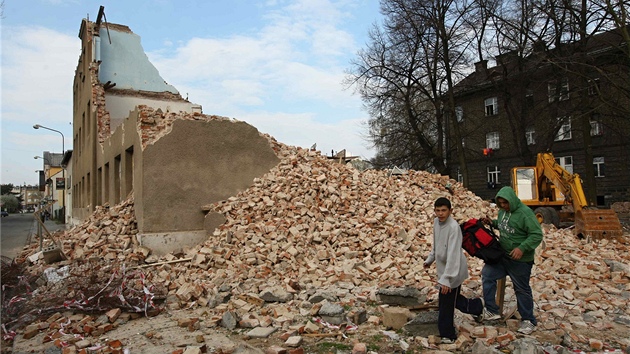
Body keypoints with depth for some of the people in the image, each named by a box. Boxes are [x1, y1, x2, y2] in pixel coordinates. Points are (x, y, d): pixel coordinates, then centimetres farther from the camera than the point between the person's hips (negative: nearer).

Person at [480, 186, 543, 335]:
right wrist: (492, 222, 2)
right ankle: (491, 311, 13)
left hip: (520, 260, -7)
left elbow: (537, 235, -22)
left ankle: (529, 321, 26)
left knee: (522, 289, 7)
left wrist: (522, 248, -32)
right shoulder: (503, 211, 2)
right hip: (502, 255, 8)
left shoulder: (525, 213, -22)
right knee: (487, 274, 3)